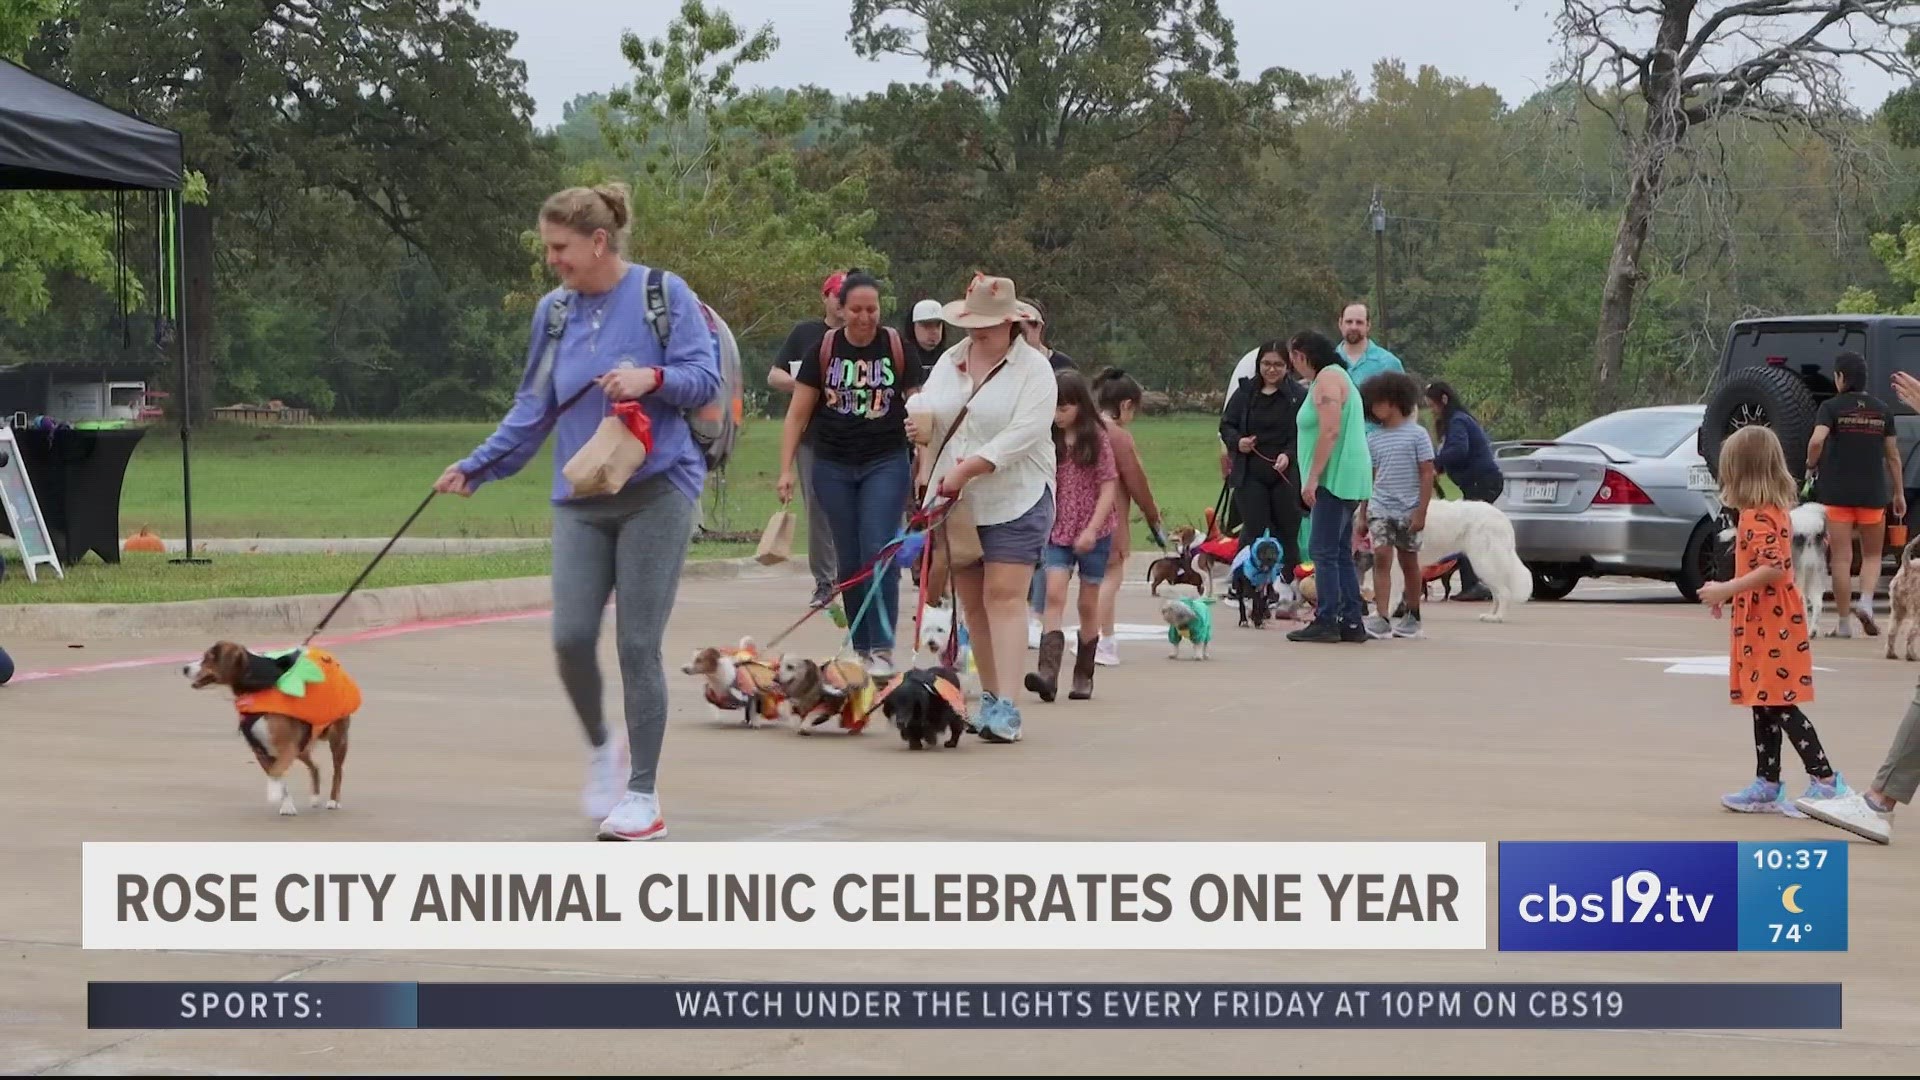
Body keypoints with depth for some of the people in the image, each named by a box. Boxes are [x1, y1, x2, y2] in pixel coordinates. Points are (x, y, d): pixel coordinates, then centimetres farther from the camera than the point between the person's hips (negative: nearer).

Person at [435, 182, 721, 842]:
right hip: (580, 500, 4)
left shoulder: (663, 294, -3)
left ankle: (642, 796, 7)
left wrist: (653, 377, -25)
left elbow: (705, 378, -7)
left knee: (638, 645, -4)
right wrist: (476, 467, 9)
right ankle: (601, 748, 20)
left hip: (656, 492, -4)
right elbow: (533, 410, 16)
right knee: (571, 639, -9)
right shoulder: (553, 312, 10)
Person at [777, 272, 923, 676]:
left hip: (886, 464, -2)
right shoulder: (824, 350, 1)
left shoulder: (897, 347, 0)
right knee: (849, 561, 6)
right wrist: (786, 469, -2)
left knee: (879, 554, -11)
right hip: (833, 468, 2)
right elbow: (798, 413, 4)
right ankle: (859, 647, 15)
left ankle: (882, 650, -10)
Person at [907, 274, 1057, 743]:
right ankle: (989, 696, 16)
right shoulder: (951, 360, 11)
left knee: (1004, 598, -12)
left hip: (1014, 501, -6)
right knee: (972, 602, 9)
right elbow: (928, 406, 14)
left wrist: (968, 468, -24)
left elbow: (1023, 434, -18)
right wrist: (922, 420, -12)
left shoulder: (1033, 368, -8)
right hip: (955, 502, 6)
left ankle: (1006, 706, -17)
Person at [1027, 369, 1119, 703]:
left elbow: (1109, 487, -7)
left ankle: (1084, 675, 18)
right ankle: (1048, 672, -27)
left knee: (1088, 605, 7)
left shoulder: (1096, 438, -3)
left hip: (1093, 534, -2)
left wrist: (1092, 530, -15)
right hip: (1056, 532, 2)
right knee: (1054, 595, -15)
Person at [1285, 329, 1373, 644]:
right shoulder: (1335, 377, 23)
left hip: (1335, 478, -11)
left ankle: (1326, 621, -12)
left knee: (1324, 551, -10)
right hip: (1346, 479, 11)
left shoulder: (1327, 379, -10)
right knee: (1341, 553, 11)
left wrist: (1312, 478, -21)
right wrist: (1316, 477, 22)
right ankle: (1351, 622, 12)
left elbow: (1330, 432, -20)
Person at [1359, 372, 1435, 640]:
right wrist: (1363, 514, 10)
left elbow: (1427, 474, -5)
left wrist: (1421, 511, -11)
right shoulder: (1373, 439, 8)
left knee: (1409, 562, 9)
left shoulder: (1417, 434, -4)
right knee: (1381, 557, -12)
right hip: (1380, 508, 2)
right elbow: (1369, 477, 12)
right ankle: (1380, 618, -18)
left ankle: (1412, 617, 21)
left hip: (1408, 510, -2)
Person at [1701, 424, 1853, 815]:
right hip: (1763, 625, 10)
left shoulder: (1760, 517, -18)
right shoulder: (1770, 512, 13)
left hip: (1772, 626, -10)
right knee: (1765, 707, 12)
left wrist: (1725, 590, -22)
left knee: (1779, 706, -8)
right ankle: (1767, 784, 16)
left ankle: (1825, 780, -8)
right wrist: (1726, 592, 19)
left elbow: (1772, 568, -27)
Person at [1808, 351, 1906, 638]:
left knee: (1841, 558, 3)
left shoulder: (1831, 407, -6)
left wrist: (1811, 465, -3)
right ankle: (1866, 602, -9)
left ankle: (1844, 623, 4)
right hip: (1873, 492, 2)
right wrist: (1899, 493, 14)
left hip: (1836, 492, -2)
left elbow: (1817, 440, -22)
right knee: (1872, 555, 16)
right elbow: (1892, 456, 6)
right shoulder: (1882, 411, 4)